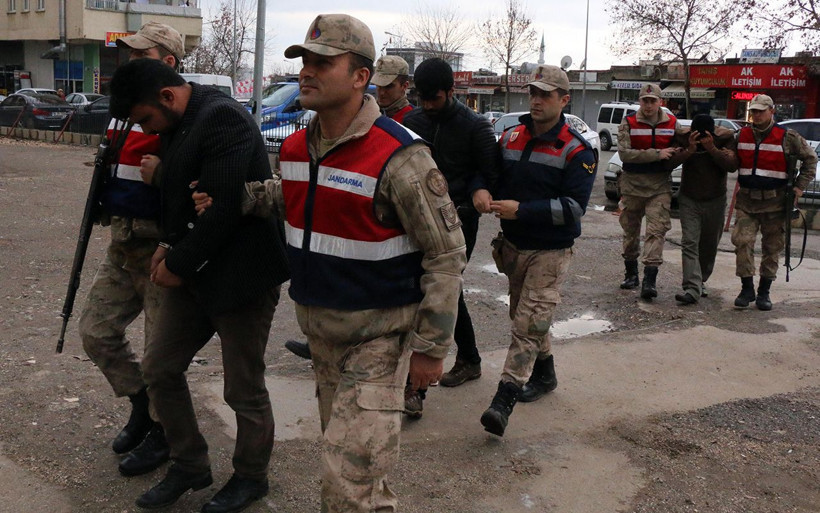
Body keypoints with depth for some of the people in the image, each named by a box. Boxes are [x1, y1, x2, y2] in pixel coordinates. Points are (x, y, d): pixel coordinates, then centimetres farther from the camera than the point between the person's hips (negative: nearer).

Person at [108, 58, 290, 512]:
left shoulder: (222, 118, -20)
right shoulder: (180, 125, 10)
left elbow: (222, 207, -25)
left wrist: (178, 262, -14)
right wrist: (168, 245, 1)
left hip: (240, 274, -9)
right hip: (194, 271, 10)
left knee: (244, 388, 5)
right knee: (159, 368, 14)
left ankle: (250, 476, 29)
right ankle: (189, 465, 32)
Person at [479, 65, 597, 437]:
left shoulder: (577, 151, -11)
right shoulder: (510, 138, 6)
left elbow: (574, 207, -18)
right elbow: (495, 179, 18)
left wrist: (522, 210, -26)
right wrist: (490, 198, -6)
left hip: (550, 252, -6)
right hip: (513, 246, 6)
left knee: (528, 323, -13)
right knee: (523, 315, 18)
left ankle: (503, 401, -16)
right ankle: (544, 375, 38)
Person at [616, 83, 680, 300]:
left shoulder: (672, 124, 5)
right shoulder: (629, 123, -2)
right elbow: (624, 152, -15)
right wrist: (657, 154, -19)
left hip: (660, 186, 0)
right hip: (632, 183, 0)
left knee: (657, 230, -11)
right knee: (631, 230, 11)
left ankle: (649, 280, -15)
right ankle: (631, 274, 27)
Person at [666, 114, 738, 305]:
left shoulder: (725, 137, -10)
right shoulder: (683, 136, -9)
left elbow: (732, 165, -22)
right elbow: (670, 162, -18)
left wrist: (712, 148, -32)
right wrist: (689, 150, -31)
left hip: (715, 201, 1)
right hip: (689, 199, -1)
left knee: (709, 246, 12)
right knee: (689, 243, -13)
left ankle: (701, 280, 32)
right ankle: (692, 288, -19)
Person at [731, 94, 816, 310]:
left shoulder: (787, 137, -3)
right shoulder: (742, 135, 8)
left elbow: (810, 159, 6)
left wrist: (800, 186, 0)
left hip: (774, 202, -2)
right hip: (746, 200, 2)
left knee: (772, 247, 5)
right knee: (742, 241, -11)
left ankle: (764, 292, 17)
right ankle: (747, 289, 1)